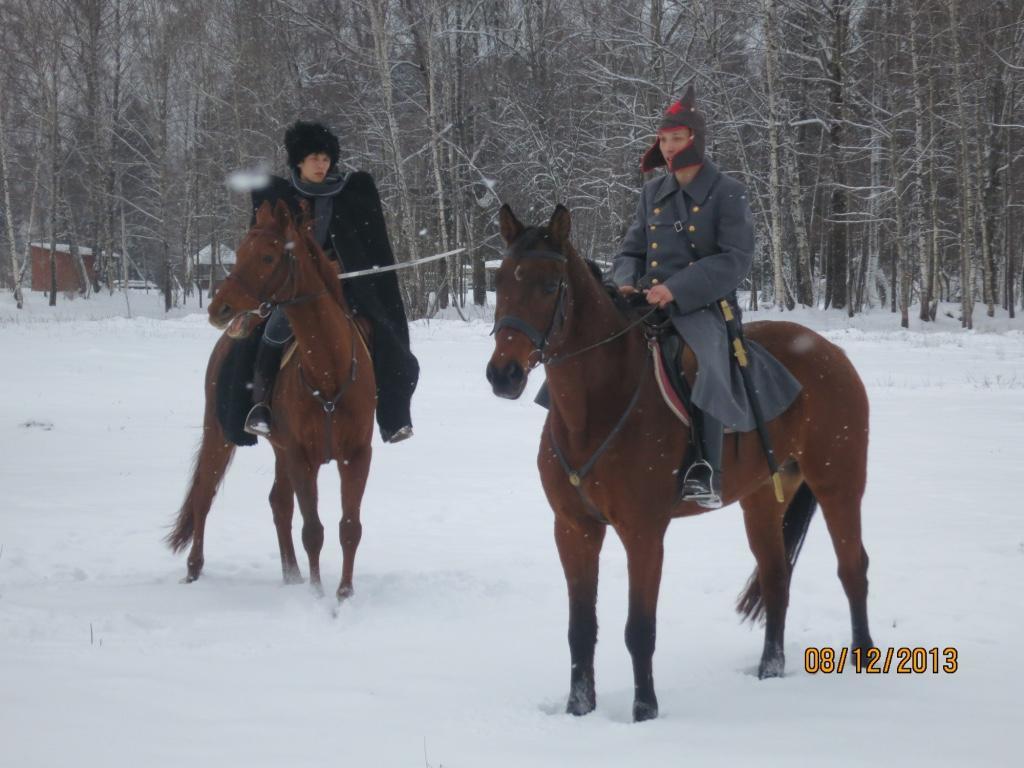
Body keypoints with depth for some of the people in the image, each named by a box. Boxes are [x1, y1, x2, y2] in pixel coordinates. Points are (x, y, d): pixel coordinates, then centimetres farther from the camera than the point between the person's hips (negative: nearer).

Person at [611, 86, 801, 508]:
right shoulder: (653, 193, 15)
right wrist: (626, 280, -5)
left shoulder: (727, 193, -2)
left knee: (706, 364, -36)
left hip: (703, 305, -6)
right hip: (648, 302, 6)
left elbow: (735, 260, -11)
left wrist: (678, 289, -22)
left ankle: (705, 474, -37)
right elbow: (631, 249, 20)